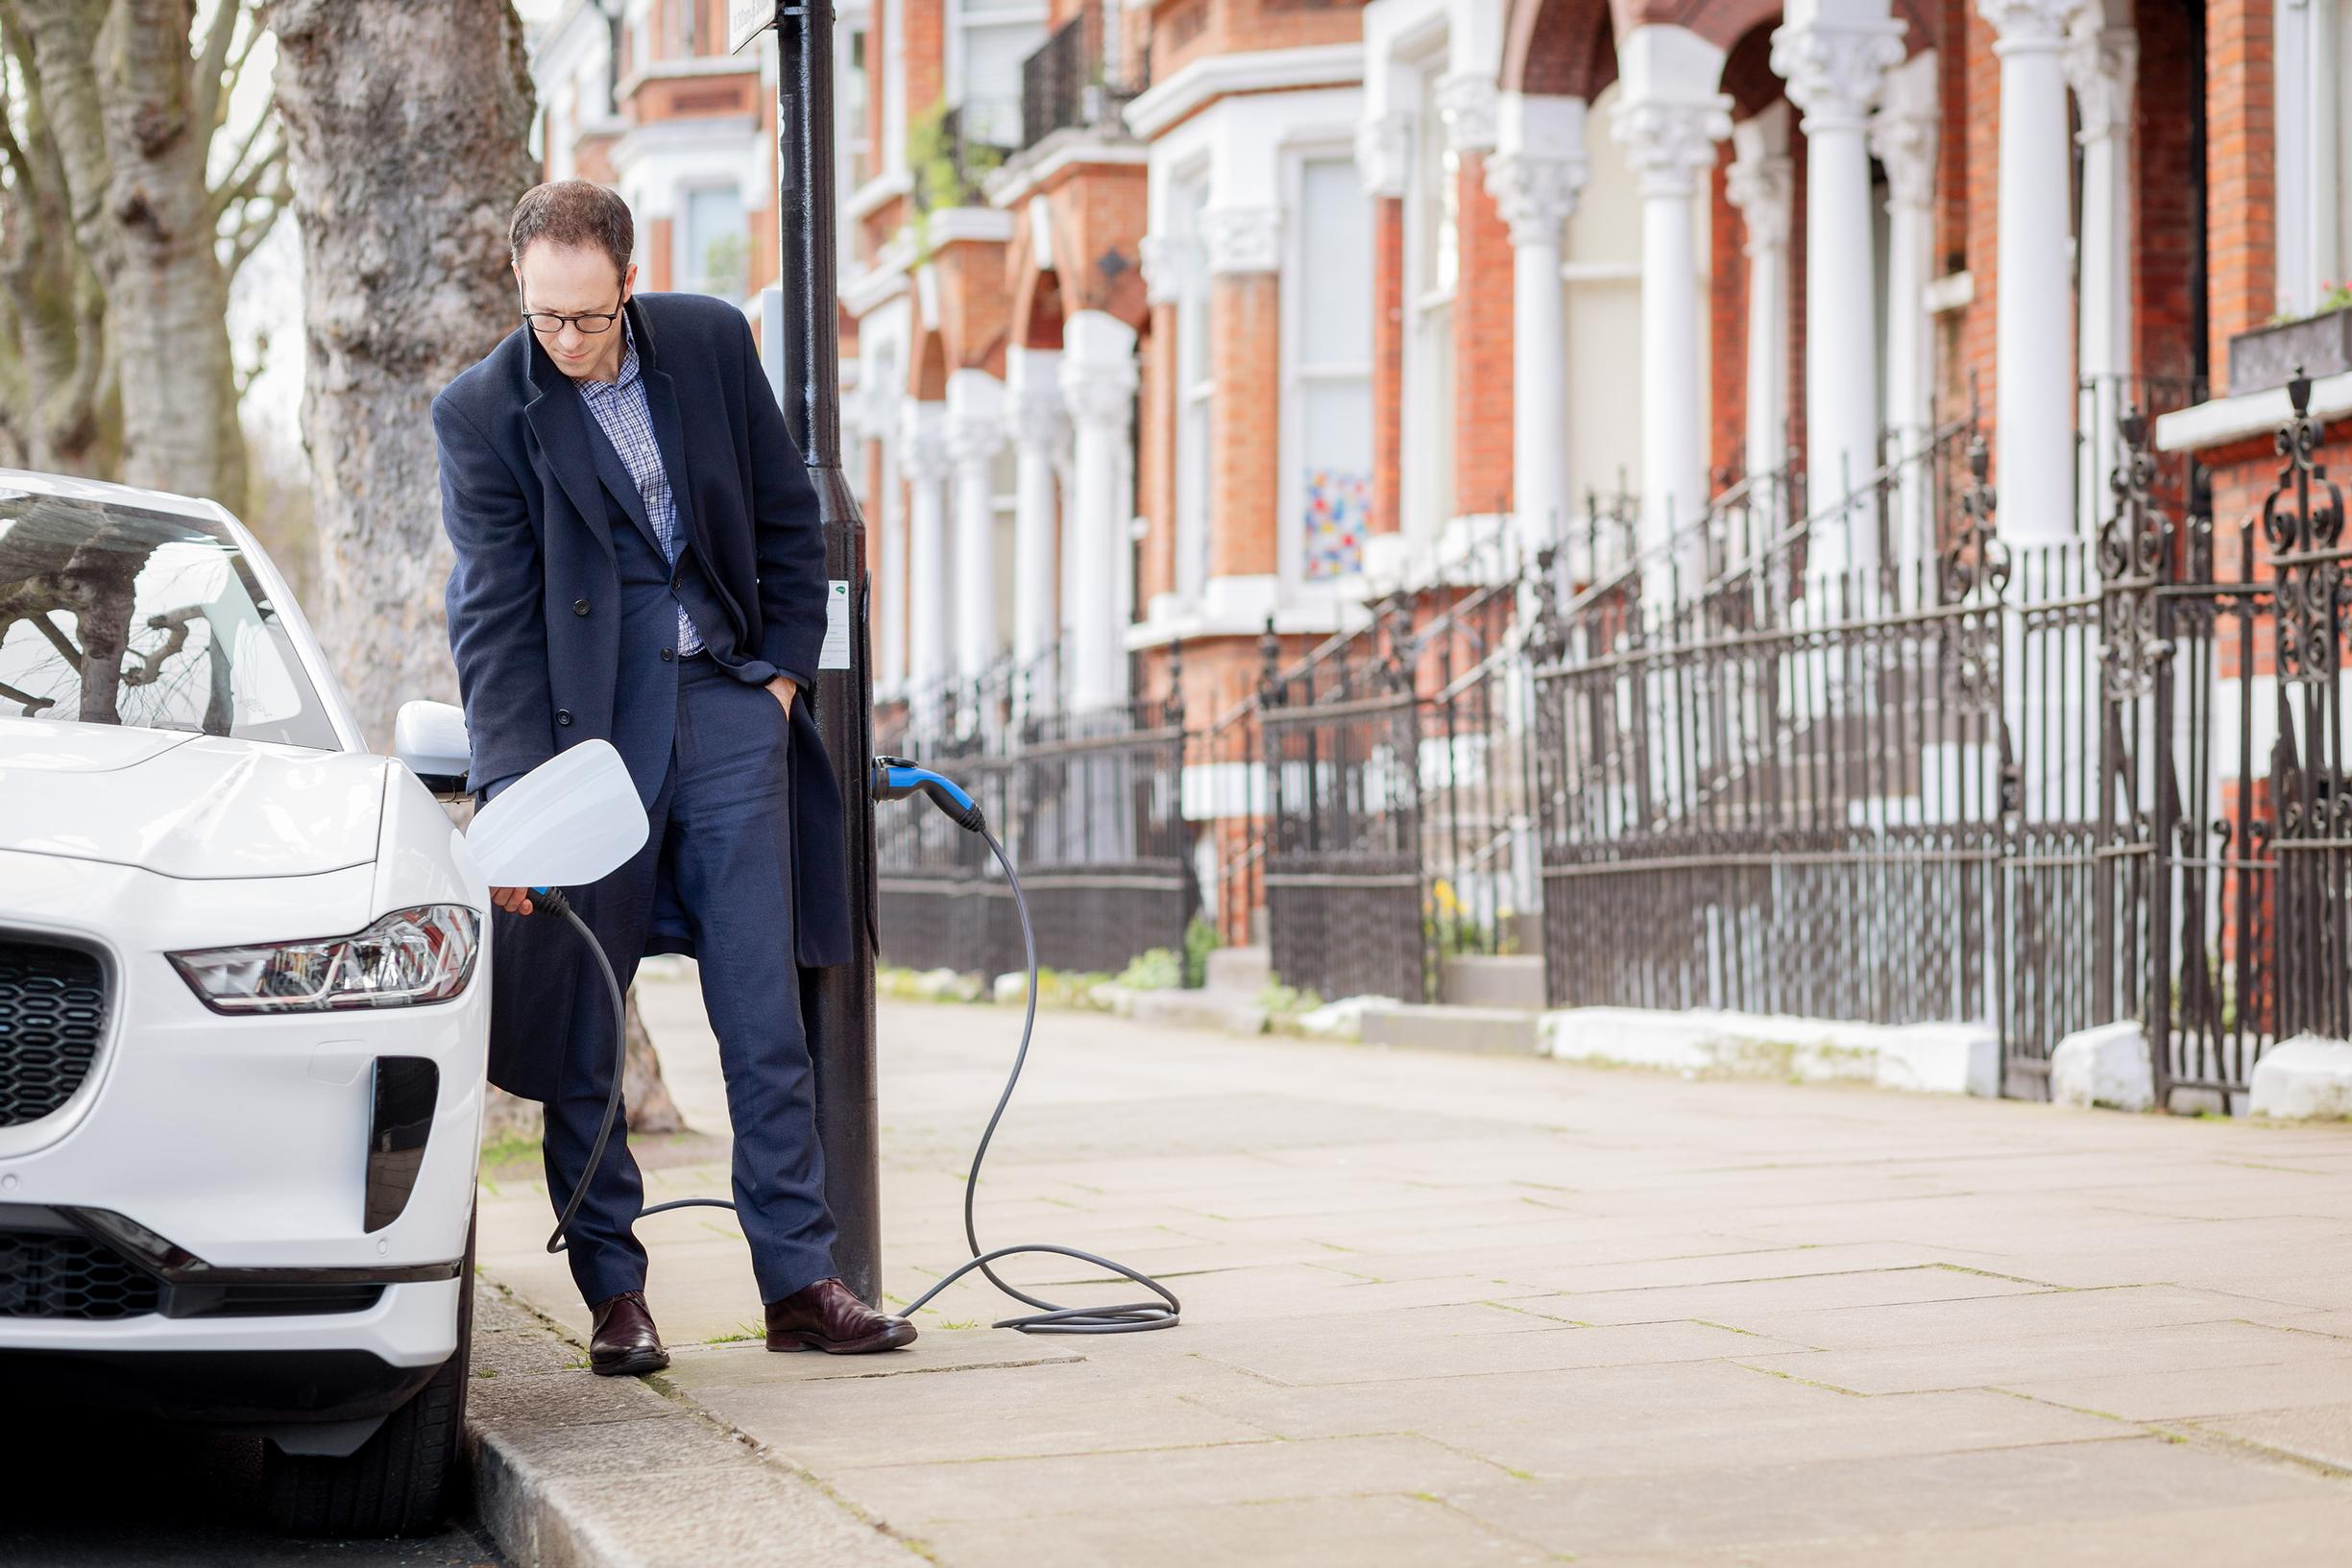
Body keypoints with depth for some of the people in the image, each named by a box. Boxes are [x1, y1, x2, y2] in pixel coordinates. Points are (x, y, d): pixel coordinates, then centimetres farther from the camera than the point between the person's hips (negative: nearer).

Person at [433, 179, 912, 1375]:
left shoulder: (710, 342, 2)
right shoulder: (484, 412, -6)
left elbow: (788, 517, 13)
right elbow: (493, 620, -11)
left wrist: (784, 671, 6)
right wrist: (511, 793, -19)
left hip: (726, 708, 2)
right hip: (586, 724, -2)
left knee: (765, 1013, 0)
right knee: (576, 1024, 0)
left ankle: (799, 1281, 6)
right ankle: (613, 1295, 10)